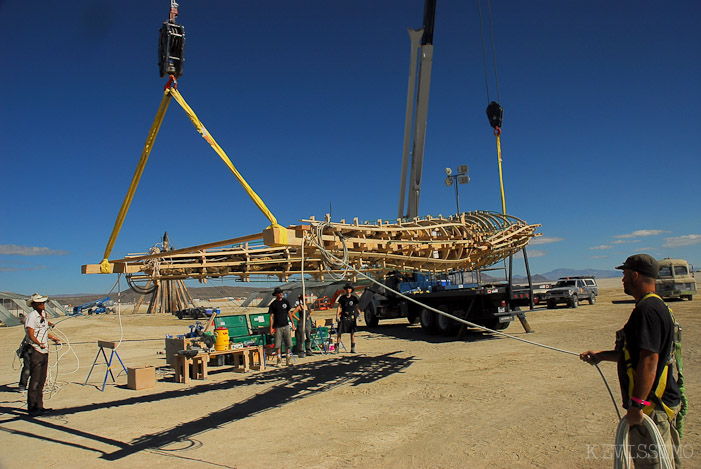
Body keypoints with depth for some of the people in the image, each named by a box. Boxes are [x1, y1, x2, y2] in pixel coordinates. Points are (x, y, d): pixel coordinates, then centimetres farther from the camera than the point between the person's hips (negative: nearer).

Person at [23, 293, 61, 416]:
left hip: (44, 351, 8)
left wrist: (54, 338, 38)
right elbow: (31, 334, -21)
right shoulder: (31, 316, -11)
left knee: (42, 380, 11)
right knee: (35, 380, -6)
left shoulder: (43, 315, 14)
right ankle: (32, 408, 1)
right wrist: (39, 343, -35)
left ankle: (39, 406, 18)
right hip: (35, 351, -8)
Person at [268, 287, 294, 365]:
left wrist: (293, 324, 11)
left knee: (288, 343, 1)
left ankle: (288, 359, 11)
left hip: (286, 325, 3)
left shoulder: (286, 301, 8)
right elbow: (271, 316, -1)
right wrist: (271, 328, -7)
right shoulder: (273, 304, -1)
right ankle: (279, 359, 10)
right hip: (278, 327, -3)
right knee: (278, 344, -2)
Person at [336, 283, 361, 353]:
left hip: (351, 317, 1)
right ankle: (337, 348, 1)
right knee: (339, 332, -6)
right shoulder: (342, 297, 5)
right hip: (343, 316, 0)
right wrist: (337, 315, -6)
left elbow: (357, 307, 10)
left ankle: (353, 348, 12)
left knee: (352, 333, 3)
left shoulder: (354, 298, 6)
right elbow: (339, 307, 6)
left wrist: (359, 314, -3)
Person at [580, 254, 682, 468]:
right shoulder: (657, 306, 14)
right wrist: (602, 355, 23)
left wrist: (637, 405, -25)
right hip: (664, 402, 11)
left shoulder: (647, 310, -21)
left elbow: (649, 360, -27)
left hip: (652, 407, -11)